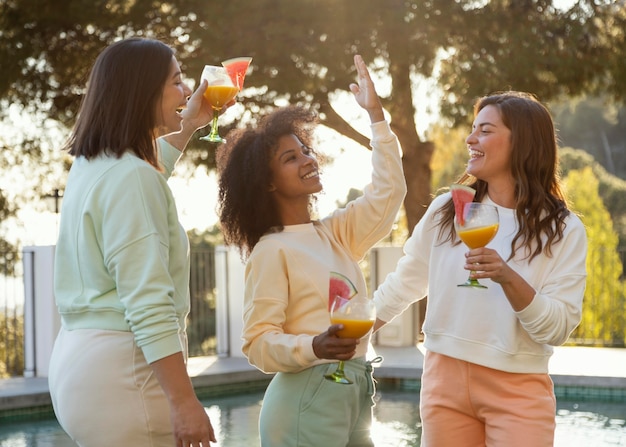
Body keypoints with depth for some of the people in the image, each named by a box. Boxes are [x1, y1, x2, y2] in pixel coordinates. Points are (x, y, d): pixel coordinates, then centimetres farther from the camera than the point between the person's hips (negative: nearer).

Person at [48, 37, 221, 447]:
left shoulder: (91, 167, 13)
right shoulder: (129, 178, -16)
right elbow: (148, 307, -24)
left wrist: (188, 127, 40)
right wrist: (184, 401, -25)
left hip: (82, 357, 10)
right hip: (124, 370, -10)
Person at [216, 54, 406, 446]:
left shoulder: (335, 234, 12)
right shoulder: (271, 251, -9)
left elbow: (387, 192, 13)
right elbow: (258, 344, -14)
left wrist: (376, 114, 10)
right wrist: (314, 347, -31)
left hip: (356, 397, 7)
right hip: (305, 402, -7)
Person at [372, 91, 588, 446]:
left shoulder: (564, 230, -5)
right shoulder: (446, 210, 2)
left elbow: (557, 329, -10)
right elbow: (403, 285, 11)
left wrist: (507, 277, -24)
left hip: (518, 390, -2)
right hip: (445, 378, 3)